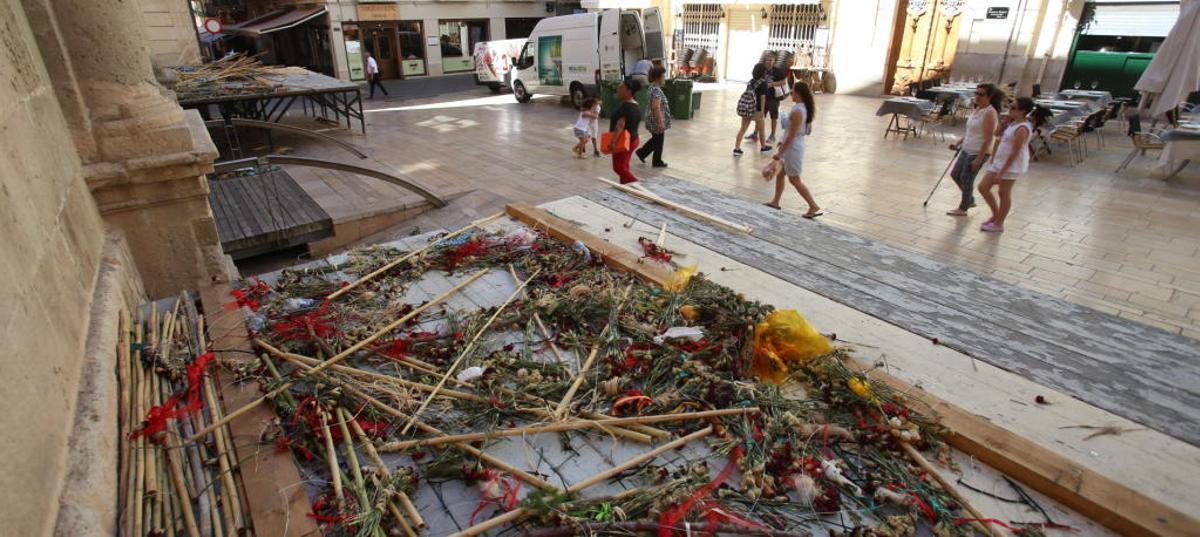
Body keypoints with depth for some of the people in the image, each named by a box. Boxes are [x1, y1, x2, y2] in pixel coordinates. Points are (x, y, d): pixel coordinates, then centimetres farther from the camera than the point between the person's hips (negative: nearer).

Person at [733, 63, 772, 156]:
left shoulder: (751, 81, 11)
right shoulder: (763, 82, -8)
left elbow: (748, 94, 13)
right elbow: (762, 97, -12)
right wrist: (762, 111, -12)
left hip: (744, 106, 6)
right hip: (755, 109, -6)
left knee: (743, 128, 8)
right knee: (761, 128, 14)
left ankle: (737, 148, -1)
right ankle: (763, 146, 31)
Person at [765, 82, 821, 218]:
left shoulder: (796, 111, -23)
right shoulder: (806, 109, 5)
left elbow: (791, 136, -24)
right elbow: (808, 131, 13)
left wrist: (780, 153, -19)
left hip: (792, 149, -9)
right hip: (797, 146, 9)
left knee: (794, 179, 1)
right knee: (780, 174, 19)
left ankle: (814, 207, 4)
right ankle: (775, 202, 30)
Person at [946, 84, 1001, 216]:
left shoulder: (990, 113, -18)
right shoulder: (977, 109, 9)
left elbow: (988, 138, -21)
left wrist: (979, 159, -23)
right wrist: (958, 144, 18)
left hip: (979, 152, -9)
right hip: (967, 149, 9)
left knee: (966, 179, -1)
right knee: (955, 174, 15)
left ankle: (963, 209, 16)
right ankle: (970, 200, 33)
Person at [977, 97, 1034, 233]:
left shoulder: (1022, 128, -21)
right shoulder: (1013, 122, 6)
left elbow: (1015, 153, -23)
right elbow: (997, 133, 19)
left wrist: (1002, 171, -23)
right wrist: (1005, 120, 2)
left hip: (1011, 166, -9)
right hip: (999, 162, 9)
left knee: (1004, 193, 3)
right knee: (983, 187, 11)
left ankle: (998, 224, 17)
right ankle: (996, 215, 27)